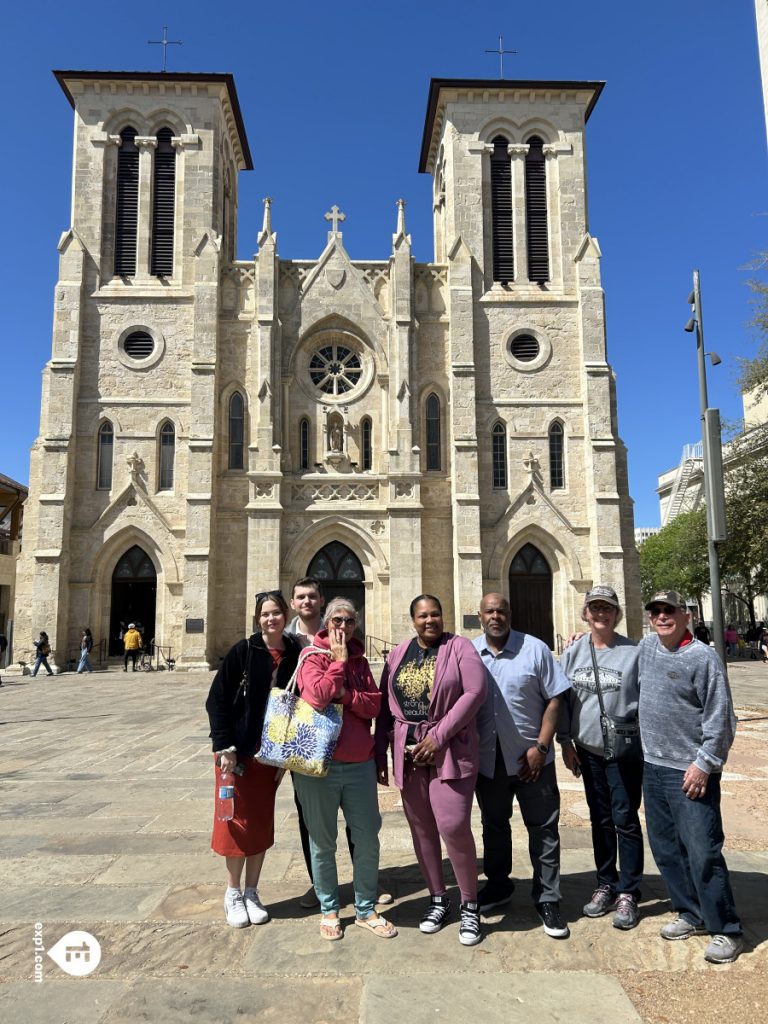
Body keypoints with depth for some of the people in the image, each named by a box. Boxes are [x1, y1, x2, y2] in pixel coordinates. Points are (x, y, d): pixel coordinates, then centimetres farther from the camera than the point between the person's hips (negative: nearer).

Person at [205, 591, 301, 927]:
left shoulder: (295, 655, -3)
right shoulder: (243, 651, -10)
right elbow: (217, 700, -9)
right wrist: (224, 746, -14)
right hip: (238, 750, -3)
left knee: (262, 822, 11)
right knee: (238, 820, 7)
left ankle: (251, 892, 27)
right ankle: (233, 893, 25)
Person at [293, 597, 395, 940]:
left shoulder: (359, 660, 9)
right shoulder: (312, 656, -5)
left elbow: (374, 705, -1)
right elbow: (317, 697, -21)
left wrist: (345, 694, -15)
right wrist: (338, 661, -14)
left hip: (359, 763, 4)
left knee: (368, 839, 9)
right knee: (323, 842, 10)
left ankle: (366, 909, 27)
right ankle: (329, 909, 29)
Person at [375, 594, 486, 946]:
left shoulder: (459, 647, -4)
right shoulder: (398, 653, 9)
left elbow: (475, 692, -13)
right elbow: (385, 705, 11)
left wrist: (438, 736, -15)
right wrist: (379, 754, 7)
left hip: (451, 750, -4)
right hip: (408, 752, 5)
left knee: (453, 825, -11)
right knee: (421, 827, 11)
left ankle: (469, 906, 9)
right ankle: (438, 898, 29)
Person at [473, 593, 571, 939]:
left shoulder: (535, 649, -7)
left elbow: (554, 699, -7)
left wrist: (540, 747, -12)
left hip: (531, 758, -2)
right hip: (487, 759, 3)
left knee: (543, 830, 6)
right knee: (494, 827, 19)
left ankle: (547, 901, 21)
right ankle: (497, 886, 38)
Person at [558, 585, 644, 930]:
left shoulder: (633, 652, -10)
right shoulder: (573, 652, 1)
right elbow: (563, 699, 5)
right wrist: (565, 741, 4)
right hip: (588, 749, 4)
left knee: (625, 820, 3)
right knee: (600, 820, 15)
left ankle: (628, 893, 17)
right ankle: (606, 884, 30)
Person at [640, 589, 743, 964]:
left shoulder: (703, 658, -13)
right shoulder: (646, 646, 6)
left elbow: (720, 717, -13)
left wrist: (704, 763, -16)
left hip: (691, 772, -7)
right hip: (653, 766, 7)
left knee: (703, 853, -4)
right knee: (665, 848, 15)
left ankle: (725, 930, 13)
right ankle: (691, 913, 31)